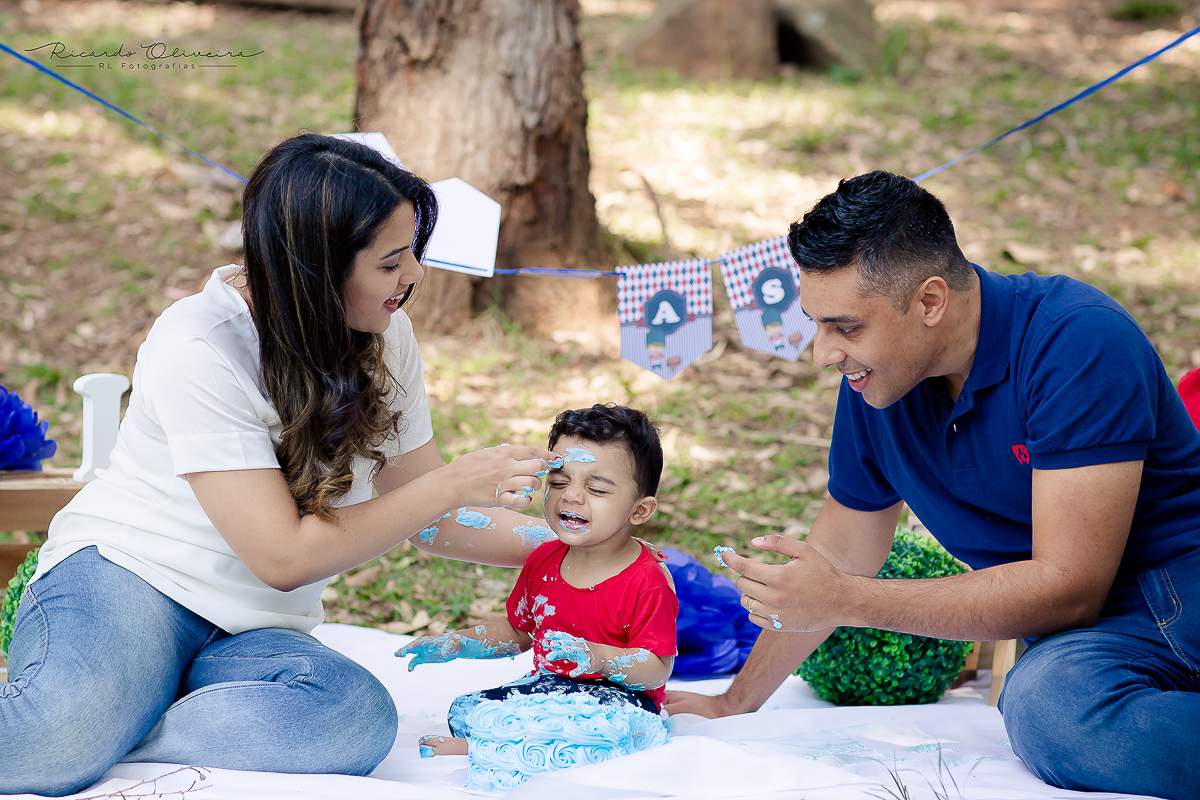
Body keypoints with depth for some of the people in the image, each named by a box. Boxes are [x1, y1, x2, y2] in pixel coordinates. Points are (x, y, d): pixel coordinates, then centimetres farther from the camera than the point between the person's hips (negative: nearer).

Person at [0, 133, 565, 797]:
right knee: (64, 727, -42)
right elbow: (285, 556, -19)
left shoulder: (384, 337, 4)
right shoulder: (198, 347, -18)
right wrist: (454, 485, -15)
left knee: (358, 717, -32)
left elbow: (429, 522, 15)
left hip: (254, 633, 7)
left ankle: (82, 745, -20)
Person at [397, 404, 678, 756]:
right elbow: (517, 631, 21)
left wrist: (599, 658, -35)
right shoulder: (543, 561, 6)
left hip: (615, 694, -6)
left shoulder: (648, 582, -16)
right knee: (465, 710, -9)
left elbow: (657, 670, -18)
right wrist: (455, 644, 9)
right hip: (547, 687, 6)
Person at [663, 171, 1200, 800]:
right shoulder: (871, 385, 2)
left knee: (1053, 702, -40)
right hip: (1072, 633, 5)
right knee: (1043, 702, -35)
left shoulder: (1078, 342, -19)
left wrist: (845, 602, -22)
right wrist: (737, 701, 23)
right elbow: (838, 555, 18)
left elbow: (1069, 587, -23)